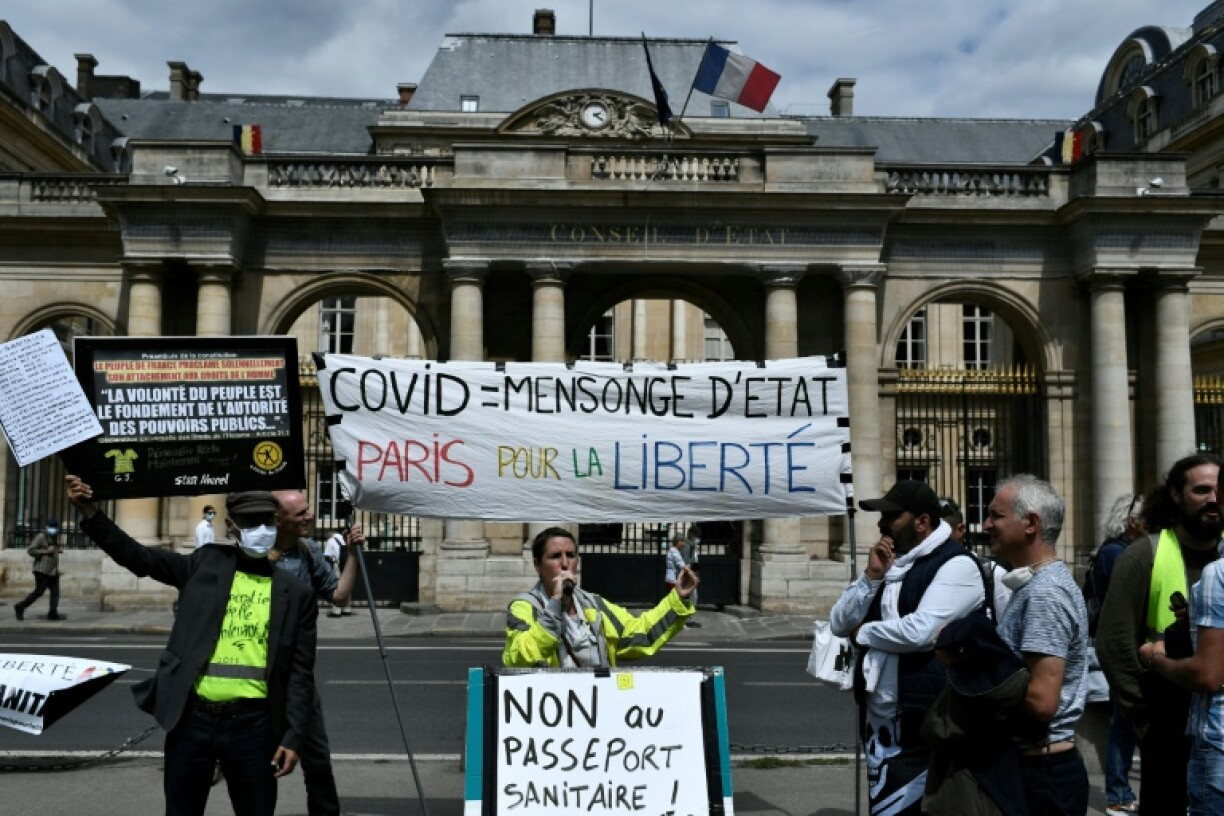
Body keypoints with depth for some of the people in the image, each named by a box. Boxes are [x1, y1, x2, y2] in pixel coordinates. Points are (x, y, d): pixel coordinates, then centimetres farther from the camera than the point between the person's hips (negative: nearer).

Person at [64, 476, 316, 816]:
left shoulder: (296, 593, 2)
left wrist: (293, 736, -4)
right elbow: (137, 556, 5)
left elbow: (300, 672, 2)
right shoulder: (206, 565, 5)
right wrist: (88, 511, -6)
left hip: (254, 724, -1)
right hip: (192, 718, 1)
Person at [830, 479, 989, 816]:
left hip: (923, 723, -8)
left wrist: (863, 632, -8)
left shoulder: (956, 564, -12)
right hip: (877, 716, 8)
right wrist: (871, 576, -6)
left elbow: (920, 632, -26)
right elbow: (838, 623, 8)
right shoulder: (889, 563, 13)